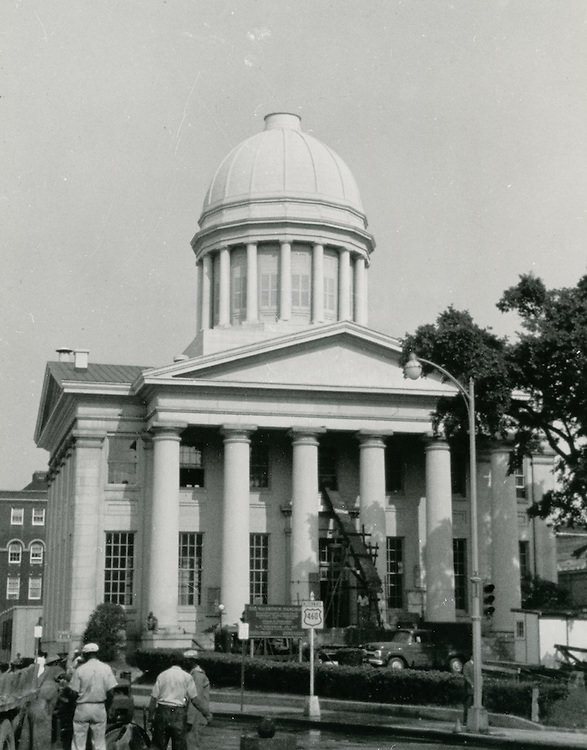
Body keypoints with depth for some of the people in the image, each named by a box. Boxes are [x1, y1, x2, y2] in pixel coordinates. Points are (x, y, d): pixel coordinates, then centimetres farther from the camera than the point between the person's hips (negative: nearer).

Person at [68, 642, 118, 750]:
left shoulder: (80, 669, -9)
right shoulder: (106, 668, -3)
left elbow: (74, 692, -9)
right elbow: (110, 692, -4)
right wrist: (107, 707, 11)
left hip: (82, 708, -2)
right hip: (100, 708, 2)